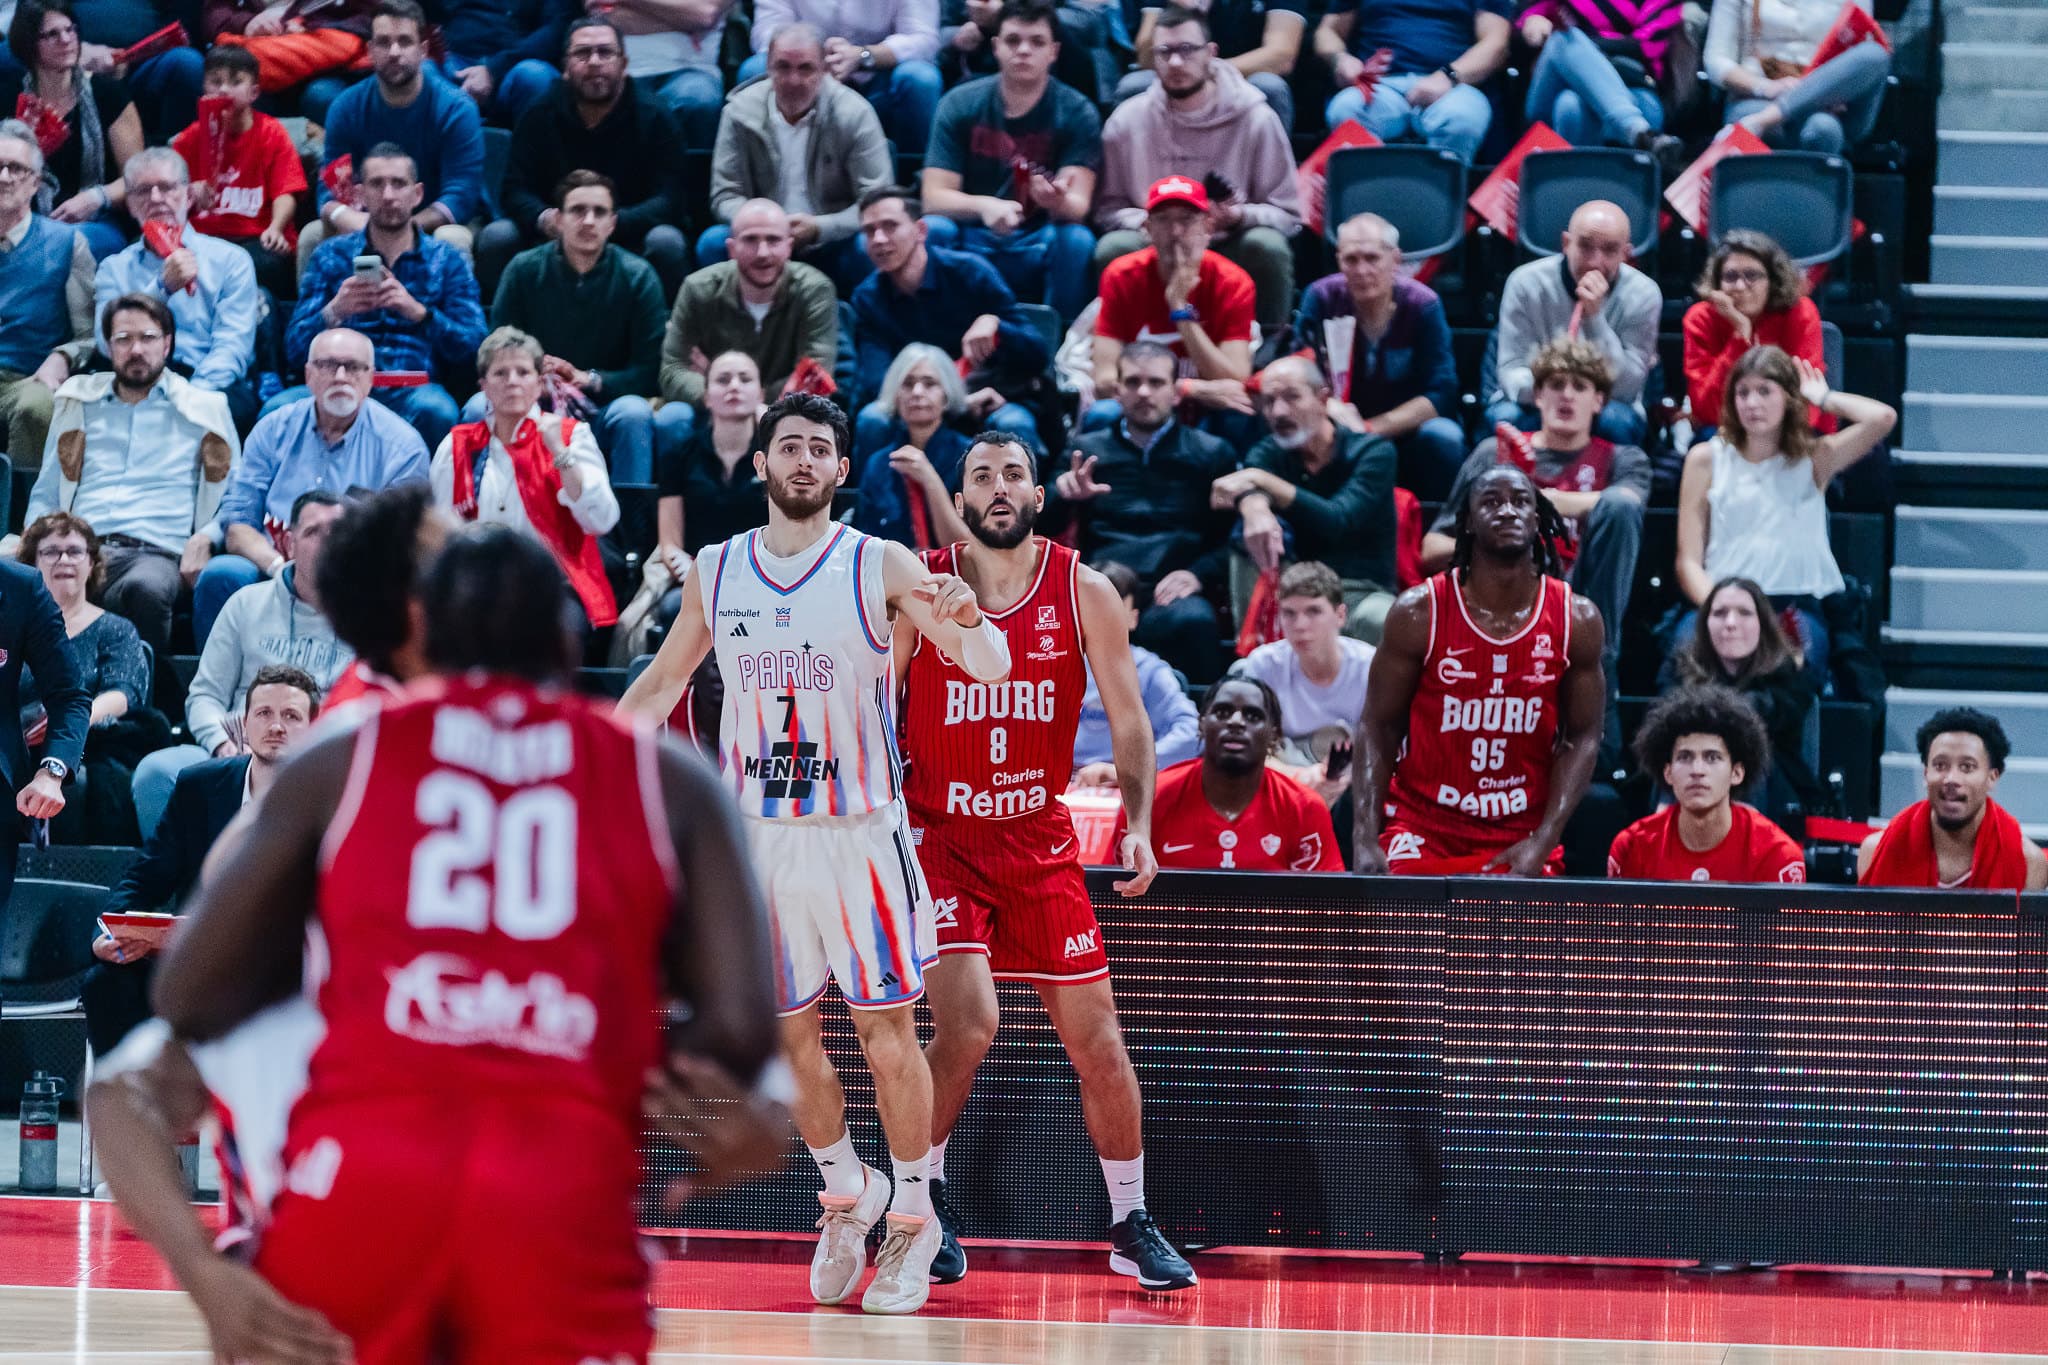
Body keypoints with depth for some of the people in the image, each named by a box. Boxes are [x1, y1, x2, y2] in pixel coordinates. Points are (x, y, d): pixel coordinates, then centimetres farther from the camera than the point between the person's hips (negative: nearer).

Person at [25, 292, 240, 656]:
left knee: (145, 589, -43)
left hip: (156, 553, -2)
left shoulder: (202, 410, 20)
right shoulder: (79, 404, 27)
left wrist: (206, 538, -3)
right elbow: (45, 496, 29)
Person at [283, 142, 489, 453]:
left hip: (412, 392, -1)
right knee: (280, 408, -32)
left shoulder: (446, 261, 14)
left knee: (435, 411, -37)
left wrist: (417, 311, -16)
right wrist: (334, 312, -13)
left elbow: (472, 346, 1)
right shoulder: (331, 256, 16)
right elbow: (295, 349, 8)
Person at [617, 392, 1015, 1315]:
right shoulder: (716, 572, 5)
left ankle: (912, 1218, 9)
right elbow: (664, 679, 20)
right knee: (791, 1034, 7)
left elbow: (991, 667, -12)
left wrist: (967, 622, -35)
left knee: (888, 1032, -3)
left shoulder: (880, 567, -5)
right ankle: (846, 1191, 27)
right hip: (758, 833, 3)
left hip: (860, 831, -3)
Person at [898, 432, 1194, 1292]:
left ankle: (1131, 1226, 16)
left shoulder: (1083, 593, -3)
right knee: (968, 1022, -20)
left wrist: (1139, 824, -12)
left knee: (1096, 1037, 2)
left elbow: (1128, 722, 2)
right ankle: (923, 1197, 3)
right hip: (939, 834, -3)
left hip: (1041, 841, 3)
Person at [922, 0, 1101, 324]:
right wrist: (984, 206, -30)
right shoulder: (961, 104, -2)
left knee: (1077, 240, -31)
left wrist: (1059, 202, -39)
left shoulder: (1077, 113, -4)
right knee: (931, 231, -29)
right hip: (972, 241, 1)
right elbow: (934, 197, -8)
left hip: (1037, 249, -1)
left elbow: (1078, 205, -13)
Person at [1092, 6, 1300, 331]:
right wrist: (1146, 221, -17)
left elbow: (1288, 215, -3)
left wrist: (1239, 216, -23)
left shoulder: (1256, 119, -5)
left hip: (1231, 251, -1)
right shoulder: (1127, 121, 0)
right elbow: (1108, 209, 5)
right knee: (1115, 247, -31)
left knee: (1267, 246, -33)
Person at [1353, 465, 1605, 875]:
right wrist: (1365, 840, -14)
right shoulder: (1419, 612, -8)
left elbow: (1582, 738, 2)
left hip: (1521, 838, 2)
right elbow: (1378, 729, -3)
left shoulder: (1577, 621, -3)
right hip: (1421, 831, -2)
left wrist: (1542, 843, -10)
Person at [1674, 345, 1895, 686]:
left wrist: (1823, 399, 12)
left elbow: (1883, 418, -5)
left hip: (1795, 603, -1)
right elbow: (1688, 561, 7)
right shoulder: (1706, 459, 14)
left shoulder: (1813, 459, 12)